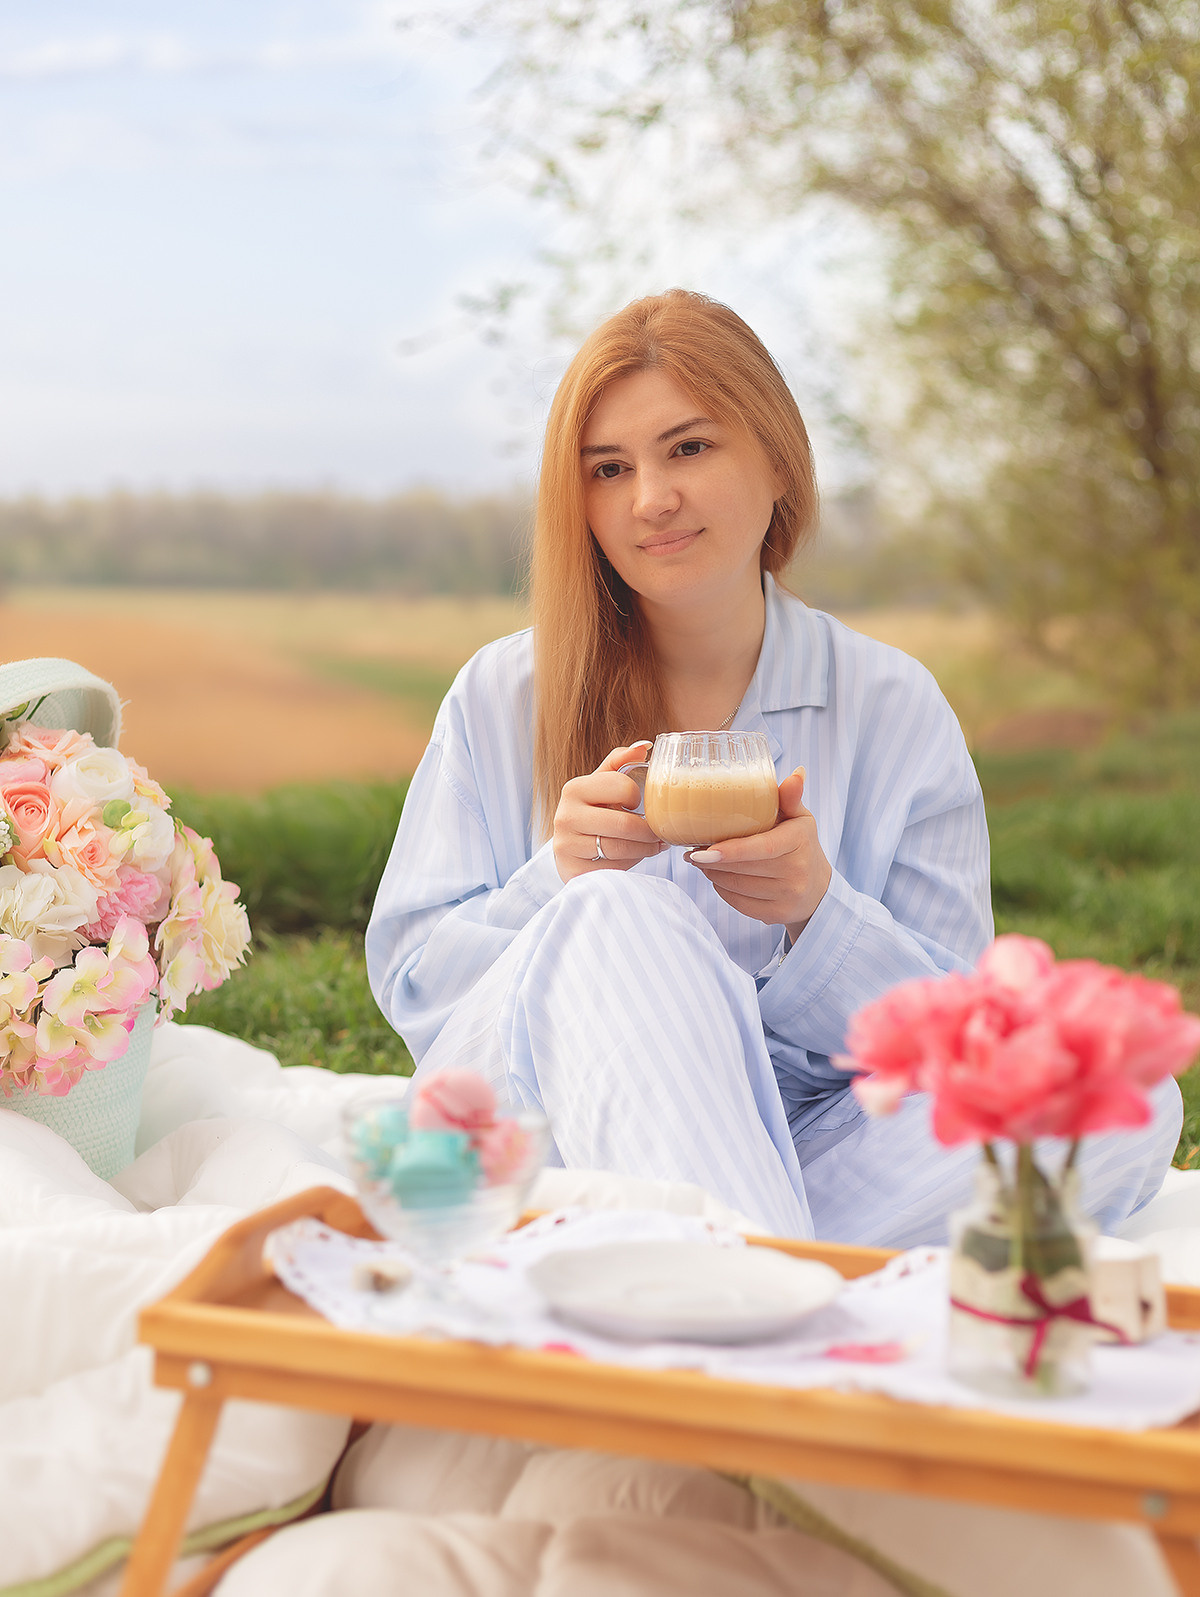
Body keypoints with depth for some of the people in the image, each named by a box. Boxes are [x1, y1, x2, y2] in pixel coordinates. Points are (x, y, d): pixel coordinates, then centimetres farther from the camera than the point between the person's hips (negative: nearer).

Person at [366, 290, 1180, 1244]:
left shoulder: (894, 710, 6)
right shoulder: (499, 699, 6)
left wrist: (821, 911, -19)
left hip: (801, 1145, 2)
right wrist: (559, 881, -17)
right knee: (615, 917, -33)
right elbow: (410, 985, 3)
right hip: (536, 1143, -1)